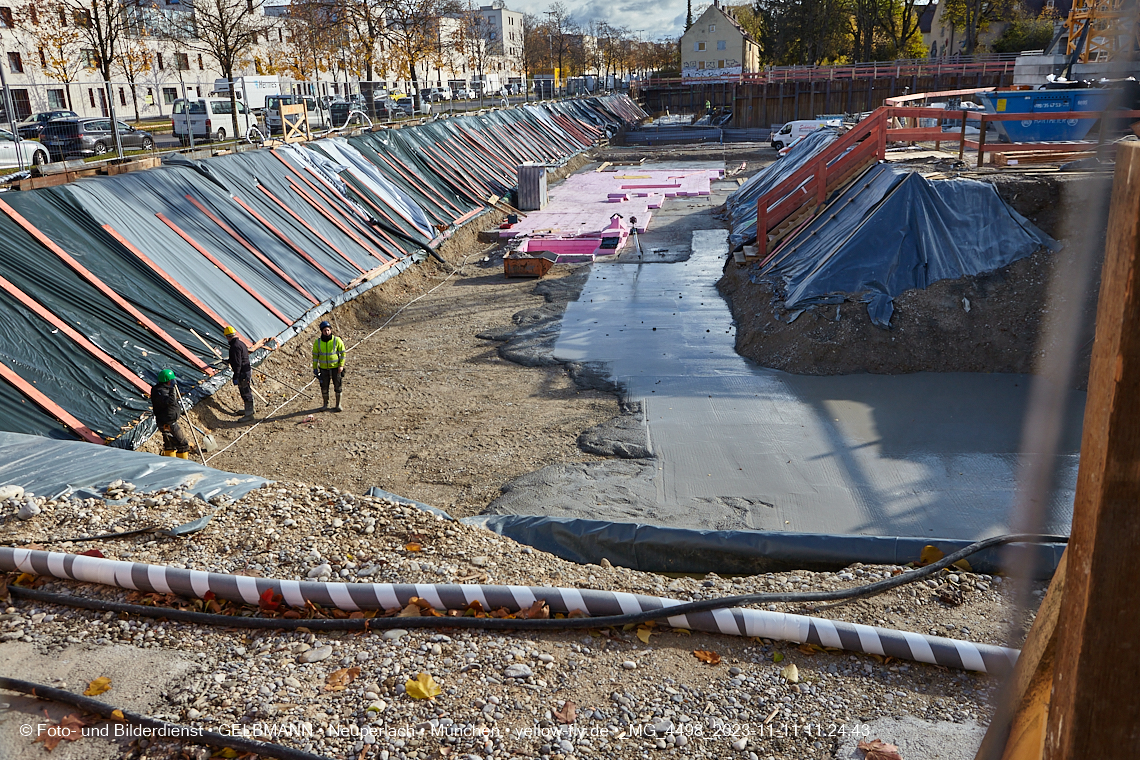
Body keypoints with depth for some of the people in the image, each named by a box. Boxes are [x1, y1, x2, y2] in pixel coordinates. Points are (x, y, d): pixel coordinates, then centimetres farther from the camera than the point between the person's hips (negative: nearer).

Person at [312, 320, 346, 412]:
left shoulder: (337, 340, -11)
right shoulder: (317, 342, -5)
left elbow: (343, 352, -4)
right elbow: (315, 355, 3)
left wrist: (341, 365, -10)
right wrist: (315, 368, 1)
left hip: (336, 367, -1)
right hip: (324, 368, 2)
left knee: (338, 386, 3)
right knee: (324, 387, 8)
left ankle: (338, 405, 16)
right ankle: (325, 404, 26)